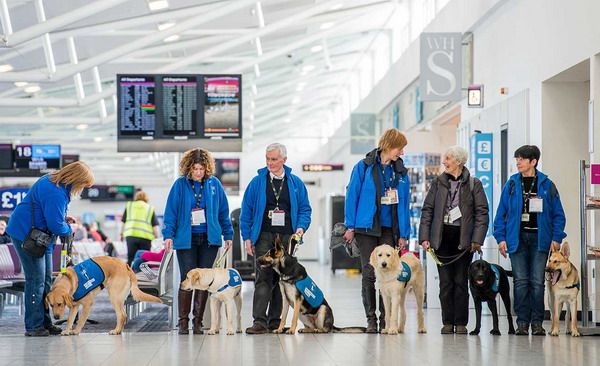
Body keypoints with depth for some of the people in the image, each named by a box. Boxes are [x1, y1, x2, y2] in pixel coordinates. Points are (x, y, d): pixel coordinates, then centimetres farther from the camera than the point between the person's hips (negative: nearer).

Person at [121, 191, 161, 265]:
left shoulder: (129, 206, 17)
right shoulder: (150, 208, 14)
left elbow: (123, 222, 16)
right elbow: (155, 226, 6)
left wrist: (122, 234, 27)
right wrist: (157, 237, 11)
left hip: (131, 235, 1)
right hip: (145, 237, -1)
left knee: (131, 259, 5)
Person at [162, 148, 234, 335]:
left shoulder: (214, 184, 5)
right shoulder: (180, 185, -1)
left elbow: (223, 212, 11)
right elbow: (171, 212, 0)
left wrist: (228, 234, 10)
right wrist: (168, 235, -8)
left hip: (209, 240, 2)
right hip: (186, 240, -2)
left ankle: (198, 322, 12)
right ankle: (183, 322, 5)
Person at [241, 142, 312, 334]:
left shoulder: (295, 183, 9)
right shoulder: (258, 181, 5)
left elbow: (305, 209, 13)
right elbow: (247, 211, 6)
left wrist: (301, 227, -5)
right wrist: (247, 237, 0)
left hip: (287, 237, 2)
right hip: (264, 236, -2)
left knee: (282, 279, 4)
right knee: (263, 277, -12)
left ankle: (275, 320, 11)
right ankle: (259, 321, -17)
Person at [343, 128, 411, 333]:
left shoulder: (401, 172, 8)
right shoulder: (364, 167, -2)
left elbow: (404, 203, 9)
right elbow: (352, 196, -2)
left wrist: (403, 234, 4)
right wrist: (350, 226, -6)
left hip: (389, 230, 3)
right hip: (367, 228, -3)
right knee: (369, 273, 0)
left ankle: (385, 319, 6)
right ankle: (371, 320, 6)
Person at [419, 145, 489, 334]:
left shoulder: (474, 184, 2)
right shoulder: (438, 182, 9)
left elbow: (482, 213, 0)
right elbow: (427, 210, 8)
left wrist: (477, 240, -9)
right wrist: (424, 237, -1)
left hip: (463, 239, -2)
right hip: (442, 237, 2)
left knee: (461, 281, 1)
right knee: (445, 282, 2)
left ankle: (461, 323, 8)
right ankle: (447, 322, 9)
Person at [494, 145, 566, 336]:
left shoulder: (546, 185, 3)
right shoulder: (511, 184, 6)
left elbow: (558, 214, 5)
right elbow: (501, 213, 7)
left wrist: (556, 238, -3)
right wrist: (501, 238, -1)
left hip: (539, 238, -1)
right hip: (517, 238, 1)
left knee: (537, 282, 0)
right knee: (521, 281, 0)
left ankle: (537, 323, 5)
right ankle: (522, 323, 5)